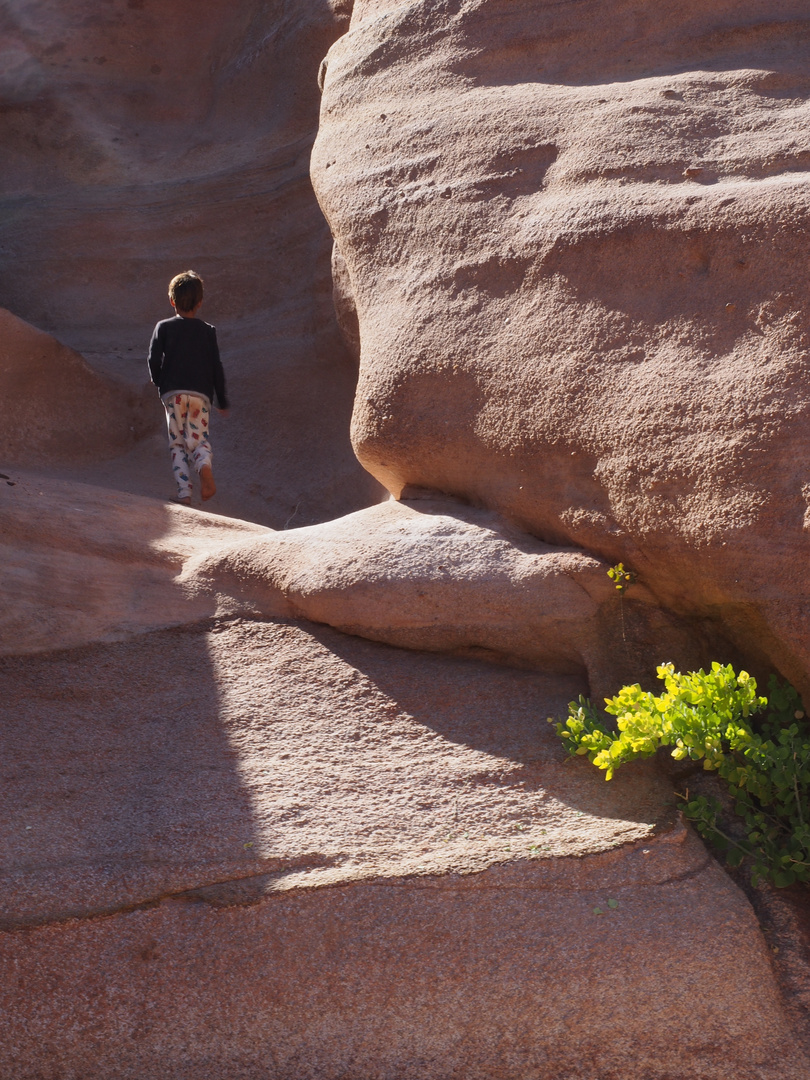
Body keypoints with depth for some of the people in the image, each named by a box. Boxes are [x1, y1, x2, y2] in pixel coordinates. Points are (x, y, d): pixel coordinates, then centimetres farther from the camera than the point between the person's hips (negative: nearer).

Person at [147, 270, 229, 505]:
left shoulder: (164, 327, 4)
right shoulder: (208, 331, 7)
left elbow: (154, 360, -2)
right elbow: (217, 367, 6)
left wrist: (159, 383, 19)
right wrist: (222, 401, 13)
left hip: (172, 393, -1)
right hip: (201, 394, 1)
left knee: (178, 444, 5)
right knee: (199, 439, 5)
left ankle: (184, 493, -8)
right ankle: (205, 464, -31)